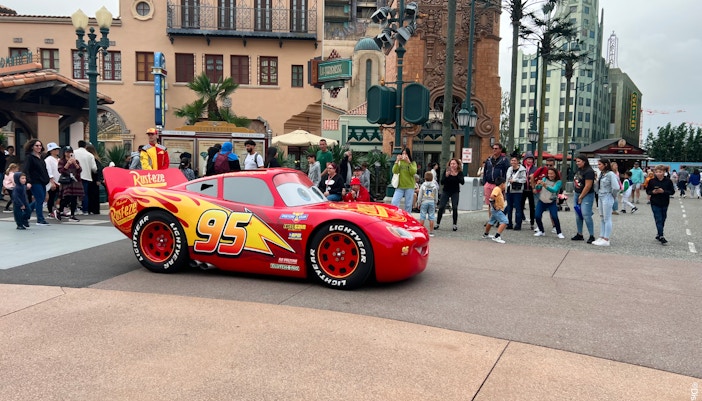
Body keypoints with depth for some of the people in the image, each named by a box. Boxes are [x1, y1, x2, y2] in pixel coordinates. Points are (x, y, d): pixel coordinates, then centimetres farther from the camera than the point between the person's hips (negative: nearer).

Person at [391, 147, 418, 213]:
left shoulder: (413, 163, 4)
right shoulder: (399, 162, 6)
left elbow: (413, 172, -13)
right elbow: (394, 171, -7)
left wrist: (408, 162, -19)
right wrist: (397, 161, -15)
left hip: (409, 187, -1)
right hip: (399, 186, 1)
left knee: (408, 205, 3)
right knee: (394, 203, -12)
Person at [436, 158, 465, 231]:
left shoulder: (460, 172, -5)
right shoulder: (446, 171, -5)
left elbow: (462, 182, -21)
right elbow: (442, 182, -11)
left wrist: (456, 175, -32)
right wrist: (446, 176, -28)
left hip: (455, 192, -1)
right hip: (446, 191, 1)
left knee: (455, 208, -7)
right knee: (441, 207, -4)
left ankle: (455, 225, 5)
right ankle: (437, 224, 7)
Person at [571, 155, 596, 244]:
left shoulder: (589, 171, -15)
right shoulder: (579, 170, 11)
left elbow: (588, 186, -18)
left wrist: (581, 197, -14)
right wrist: (574, 192, 7)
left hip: (587, 195, -9)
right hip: (577, 194, 9)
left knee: (586, 215, -13)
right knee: (578, 216, 10)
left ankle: (592, 236, -8)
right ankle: (579, 235, 18)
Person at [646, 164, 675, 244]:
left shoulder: (668, 181, -4)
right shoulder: (652, 181, -3)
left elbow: (672, 192, -5)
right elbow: (647, 191, 5)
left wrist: (663, 191, -20)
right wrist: (653, 192, -15)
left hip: (664, 204, 2)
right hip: (655, 204, -2)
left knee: (663, 220, 11)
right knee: (658, 220, -7)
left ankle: (658, 234, 26)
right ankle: (661, 236, -9)